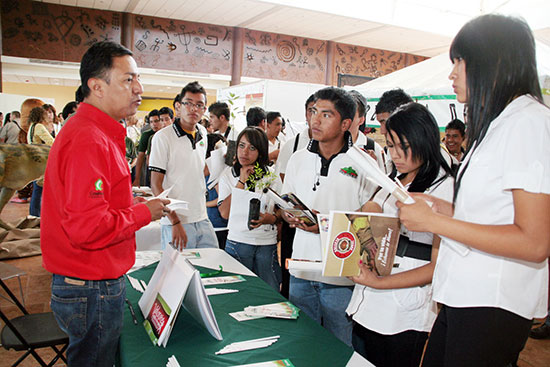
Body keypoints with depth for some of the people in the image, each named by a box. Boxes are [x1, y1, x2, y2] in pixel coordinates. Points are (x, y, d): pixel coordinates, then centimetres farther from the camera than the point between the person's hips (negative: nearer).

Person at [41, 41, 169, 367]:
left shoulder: (94, 132, 10)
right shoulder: (88, 141, -24)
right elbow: (87, 228, -30)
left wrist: (130, 202, 7)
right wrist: (143, 212, -17)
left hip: (98, 282, 10)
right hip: (92, 290, -10)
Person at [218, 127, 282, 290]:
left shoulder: (273, 178, 3)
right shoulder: (228, 175, 3)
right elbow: (224, 212, -9)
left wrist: (269, 218, -16)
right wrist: (241, 181, -10)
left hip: (267, 244, 1)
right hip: (237, 242, 0)